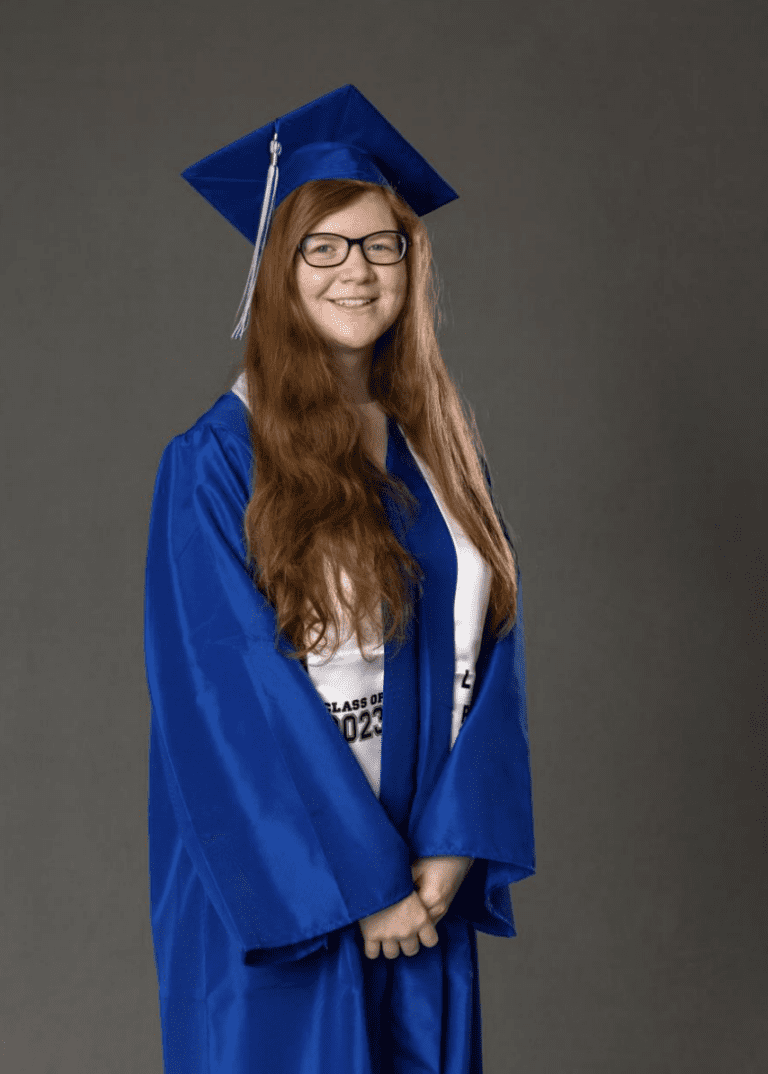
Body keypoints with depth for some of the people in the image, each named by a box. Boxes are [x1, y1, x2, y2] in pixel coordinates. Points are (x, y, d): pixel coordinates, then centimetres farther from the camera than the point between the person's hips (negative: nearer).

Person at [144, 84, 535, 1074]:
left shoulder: (438, 449, 5)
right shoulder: (215, 463, -11)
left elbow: (489, 647, 2)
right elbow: (230, 692, -16)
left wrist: (449, 850, -9)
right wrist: (362, 884, -16)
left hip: (423, 886, 5)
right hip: (276, 901, -5)